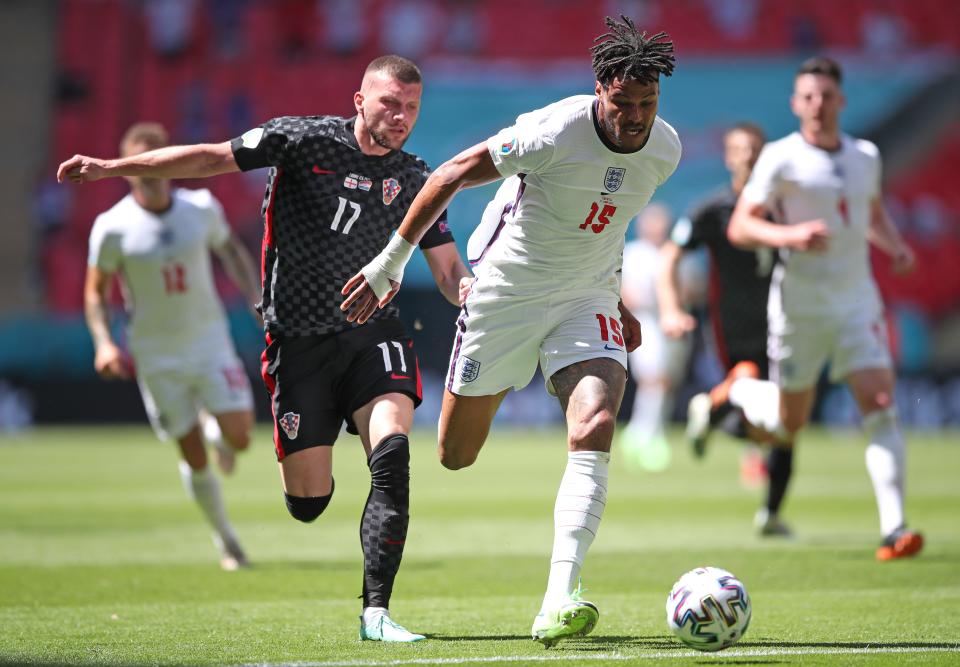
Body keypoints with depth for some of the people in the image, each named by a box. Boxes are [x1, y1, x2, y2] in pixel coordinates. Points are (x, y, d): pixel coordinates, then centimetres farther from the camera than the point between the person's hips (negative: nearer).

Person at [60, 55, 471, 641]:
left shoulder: (415, 180, 6)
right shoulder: (307, 140, -4)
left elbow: (451, 273, 8)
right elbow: (213, 158, -3)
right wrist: (111, 167, -8)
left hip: (373, 334, 2)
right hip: (298, 342, -2)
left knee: (392, 451, -25)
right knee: (308, 501, -2)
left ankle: (376, 611, -22)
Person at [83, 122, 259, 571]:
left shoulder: (202, 208, -5)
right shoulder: (112, 227, -11)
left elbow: (230, 250, 14)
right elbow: (95, 292, -2)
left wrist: (257, 302, 7)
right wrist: (103, 342, -16)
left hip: (209, 339, 1)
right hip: (156, 355, -1)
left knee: (239, 439, -10)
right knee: (194, 458, 1)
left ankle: (216, 430, 28)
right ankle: (225, 539, 20)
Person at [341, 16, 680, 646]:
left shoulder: (664, 150, -5)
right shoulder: (555, 132, -24)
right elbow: (450, 176, -14)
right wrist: (391, 262, -11)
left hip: (587, 299, 3)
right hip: (508, 292, -3)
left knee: (594, 431, -23)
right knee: (456, 455, 7)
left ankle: (557, 603, -30)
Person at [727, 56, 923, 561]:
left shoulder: (866, 156, 9)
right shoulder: (781, 159, -7)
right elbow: (740, 227, -10)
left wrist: (895, 245, 5)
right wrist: (790, 235, -27)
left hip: (857, 299, 3)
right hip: (800, 304, -3)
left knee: (880, 405, -14)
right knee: (790, 424, 7)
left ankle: (893, 528, -19)